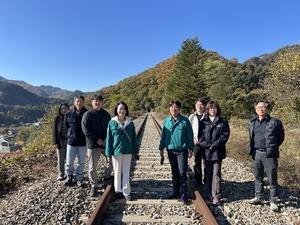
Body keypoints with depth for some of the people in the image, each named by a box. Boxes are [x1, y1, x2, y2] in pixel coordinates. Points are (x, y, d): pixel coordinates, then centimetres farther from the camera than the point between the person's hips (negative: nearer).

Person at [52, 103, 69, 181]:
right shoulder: (57, 118, 1)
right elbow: (54, 131, 0)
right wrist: (55, 142, -7)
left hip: (69, 140, 1)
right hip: (60, 141, 0)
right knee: (60, 158, 6)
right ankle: (61, 174, 16)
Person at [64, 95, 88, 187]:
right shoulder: (69, 113, -2)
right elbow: (66, 125, 10)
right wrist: (70, 134, 7)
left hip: (83, 142, -1)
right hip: (71, 141, 1)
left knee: (81, 162, 10)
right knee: (69, 162, 8)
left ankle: (79, 178, 26)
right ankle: (69, 176, 34)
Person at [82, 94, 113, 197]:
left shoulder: (106, 114, 8)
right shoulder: (87, 115, -5)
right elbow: (85, 130, -12)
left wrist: (106, 139, -8)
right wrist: (97, 140, -16)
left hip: (106, 143, 4)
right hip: (93, 145, -4)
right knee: (92, 167, 3)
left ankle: (107, 177, 40)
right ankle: (93, 186, 21)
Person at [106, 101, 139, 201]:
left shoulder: (130, 122, -1)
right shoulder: (112, 123, -6)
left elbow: (134, 137, 5)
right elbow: (109, 139, -4)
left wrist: (136, 151, 5)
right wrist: (109, 154, -4)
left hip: (128, 151, 1)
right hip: (116, 151, -1)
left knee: (126, 173, 8)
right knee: (117, 172, 12)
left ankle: (126, 192, 19)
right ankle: (118, 190, 28)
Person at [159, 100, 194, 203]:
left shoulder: (185, 121, -8)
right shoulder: (166, 121, 1)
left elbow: (189, 136, -3)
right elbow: (163, 135, 7)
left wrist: (190, 149, -3)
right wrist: (161, 148, 8)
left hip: (182, 150, -3)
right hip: (171, 150, 3)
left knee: (182, 172, 1)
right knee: (174, 172, 15)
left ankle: (183, 194, 16)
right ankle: (176, 192, 28)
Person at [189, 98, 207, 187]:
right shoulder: (192, 117, 5)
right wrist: (193, 139, -4)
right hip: (196, 143, 3)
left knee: (206, 163, 5)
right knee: (196, 162, 12)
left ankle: (207, 181, 21)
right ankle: (198, 180, 25)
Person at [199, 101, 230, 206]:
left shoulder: (223, 121, 0)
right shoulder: (203, 122, 5)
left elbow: (225, 135, -6)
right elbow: (200, 136, 2)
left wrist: (214, 145, -13)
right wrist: (207, 145, -13)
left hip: (218, 151, -2)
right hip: (206, 151, 3)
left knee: (216, 174, -1)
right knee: (209, 173, 14)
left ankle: (216, 197, 6)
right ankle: (209, 194, 27)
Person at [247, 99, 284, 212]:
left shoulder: (275, 122, -8)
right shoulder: (251, 122, 6)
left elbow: (280, 138, 2)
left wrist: (272, 148, 6)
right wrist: (252, 149, 13)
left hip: (269, 155, -4)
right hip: (256, 153, 5)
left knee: (272, 179, 6)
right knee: (258, 177, 16)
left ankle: (273, 201, 20)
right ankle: (258, 197, 31)